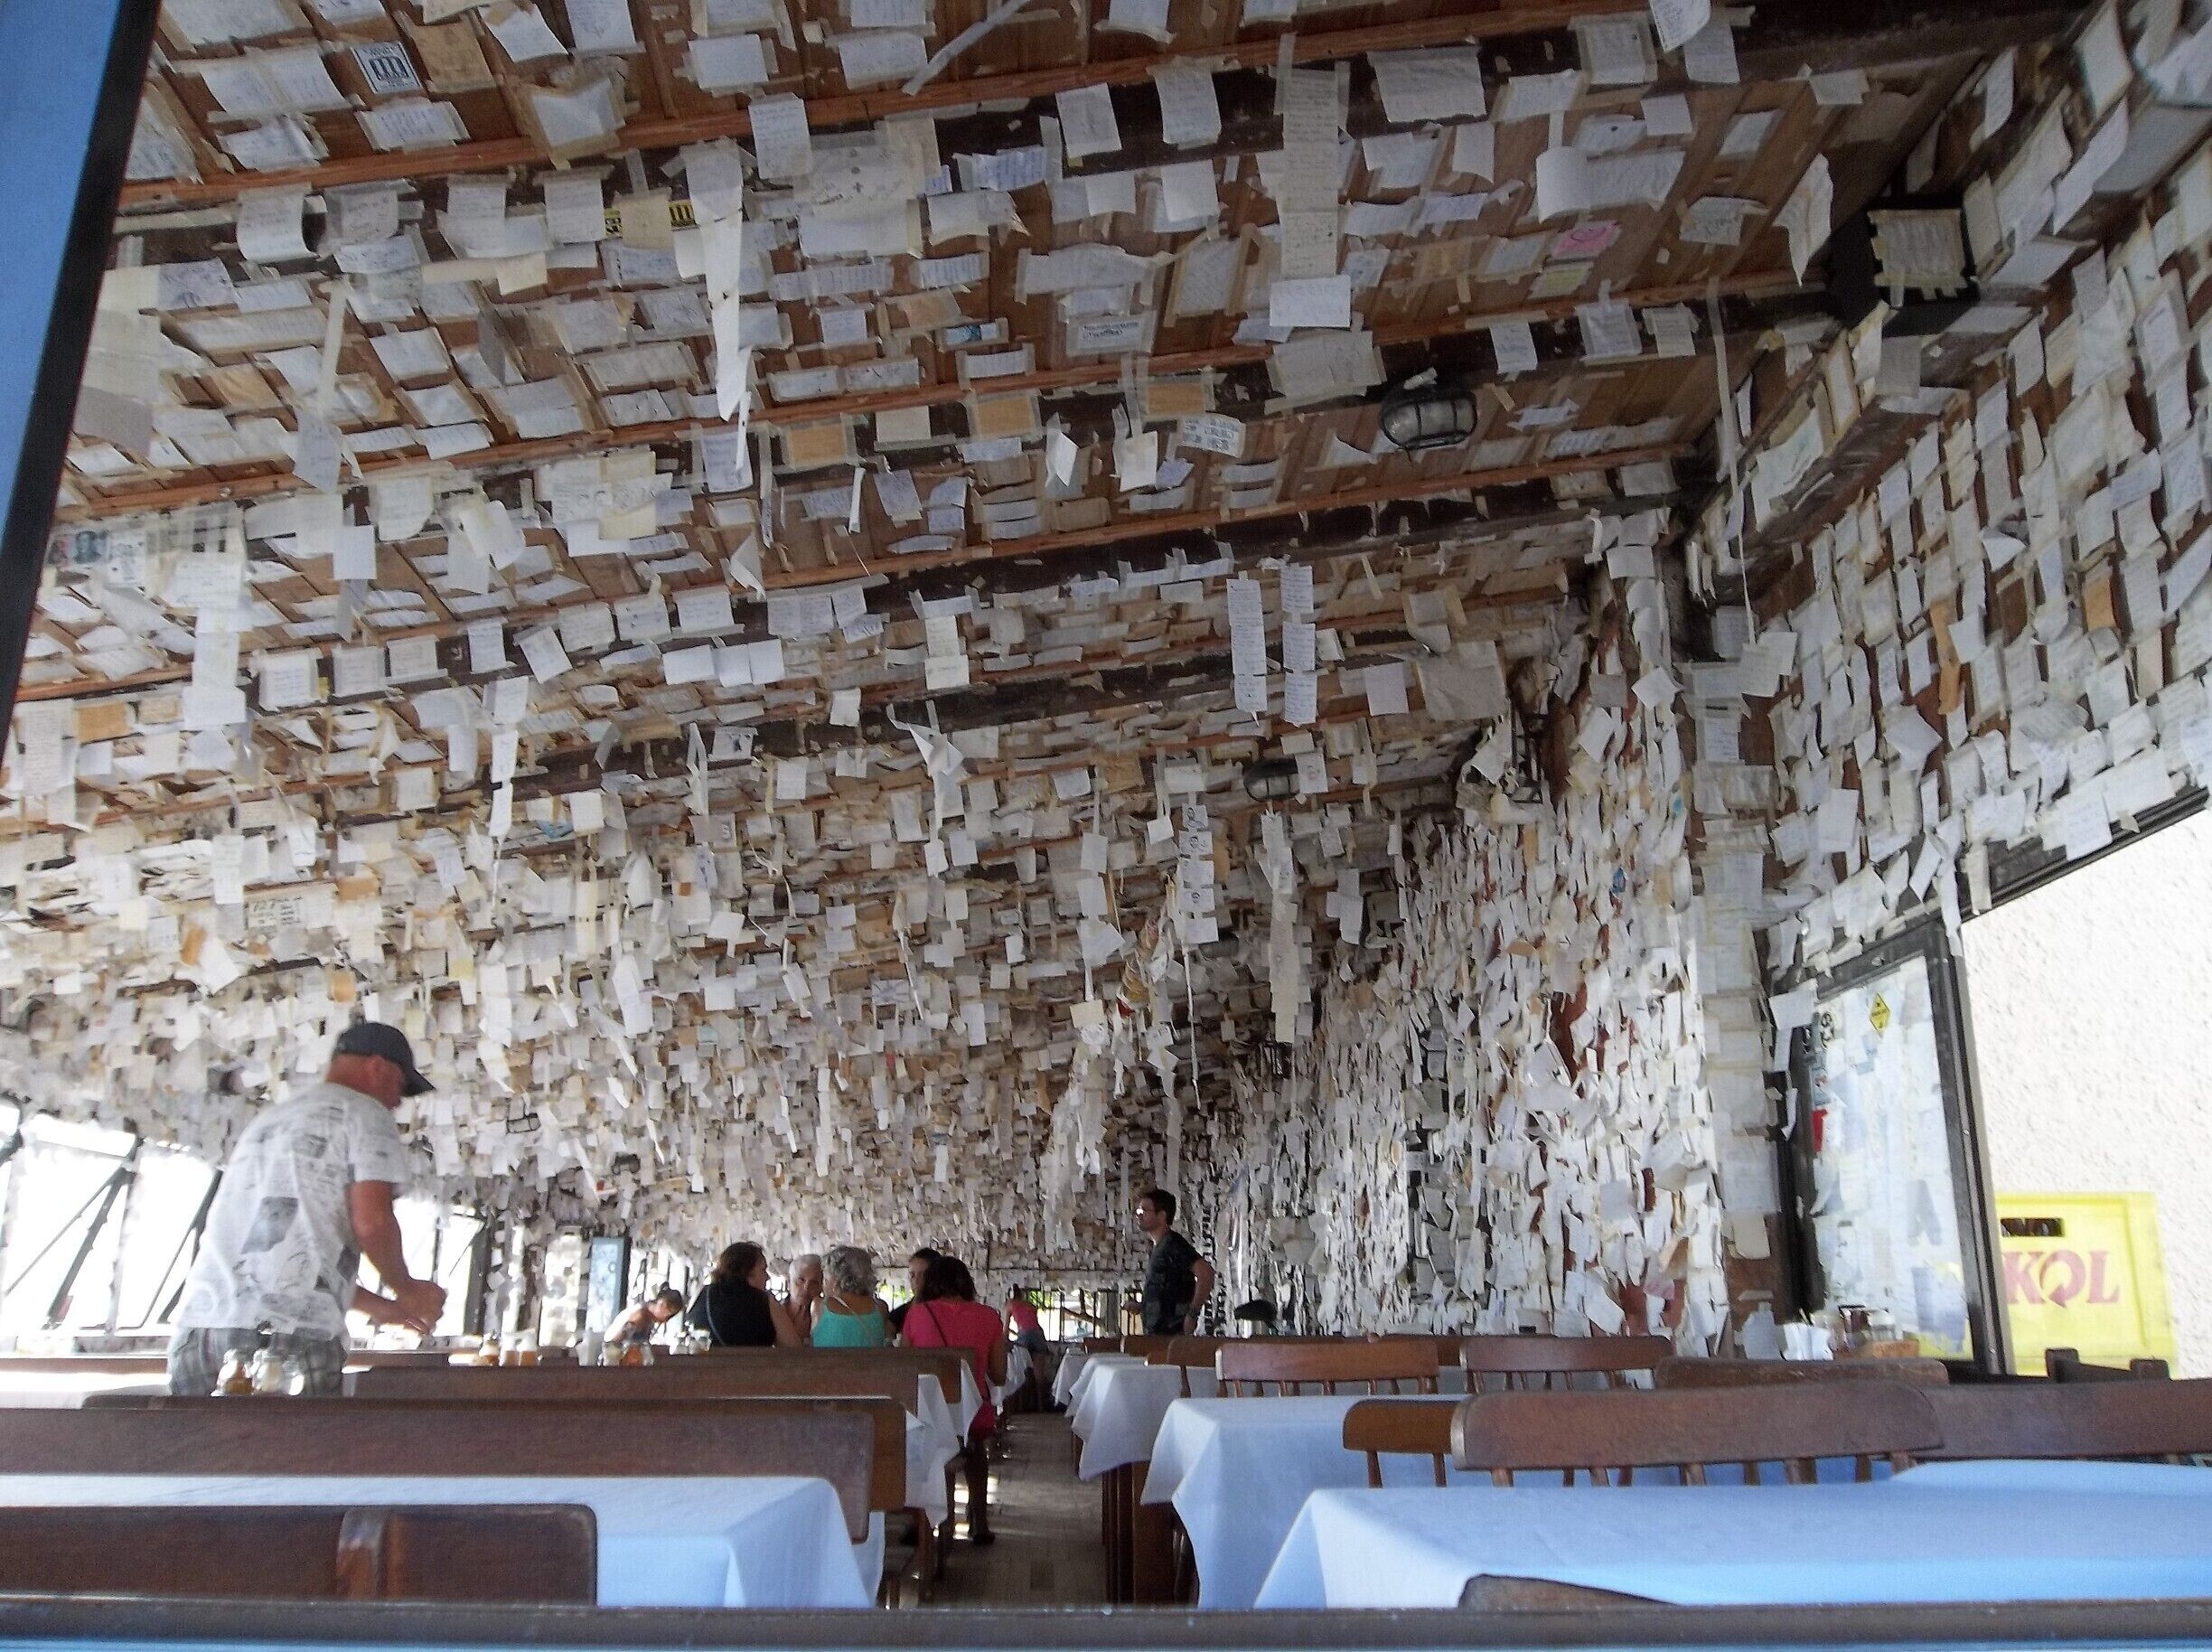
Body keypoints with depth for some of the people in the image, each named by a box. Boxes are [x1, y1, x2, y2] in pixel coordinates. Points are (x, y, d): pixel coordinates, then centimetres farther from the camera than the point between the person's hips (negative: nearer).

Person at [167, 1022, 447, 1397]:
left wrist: (377, 1305, 37)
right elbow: (370, 1221, -7)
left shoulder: (265, 1122, 30)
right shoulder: (365, 1114, 6)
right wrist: (405, 1288, 11)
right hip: (293, 1333, -7)